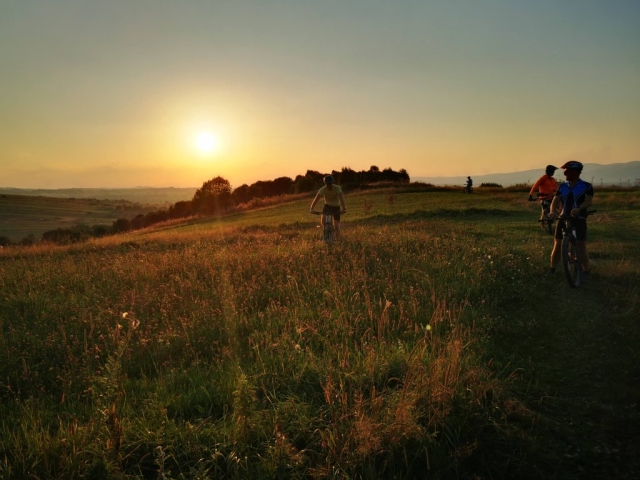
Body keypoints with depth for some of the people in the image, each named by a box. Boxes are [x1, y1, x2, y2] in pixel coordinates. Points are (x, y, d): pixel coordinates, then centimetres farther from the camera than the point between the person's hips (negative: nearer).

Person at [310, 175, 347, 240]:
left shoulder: (337, 188, -26)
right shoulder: (322, 189, -21)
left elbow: (341, 198, -38)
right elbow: (316, 199, -28)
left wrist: (344, 208, -52)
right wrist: (311, 209, -41)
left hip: (336, 207, -2)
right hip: (327, 205, 2)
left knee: (336, 226, -8)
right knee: (322, 221, -22)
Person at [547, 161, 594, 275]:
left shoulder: (586, 186, -3)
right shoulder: (562, 187, 9)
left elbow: (589, 201, -16)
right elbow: (556, 200, -1)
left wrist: (578, 208, -37)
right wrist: (552, 212, -23)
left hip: (579, 220, -3)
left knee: (581, 247, -6)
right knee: (557, 246, 2)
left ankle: (586, 271, 5)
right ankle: (552, 269, 12)